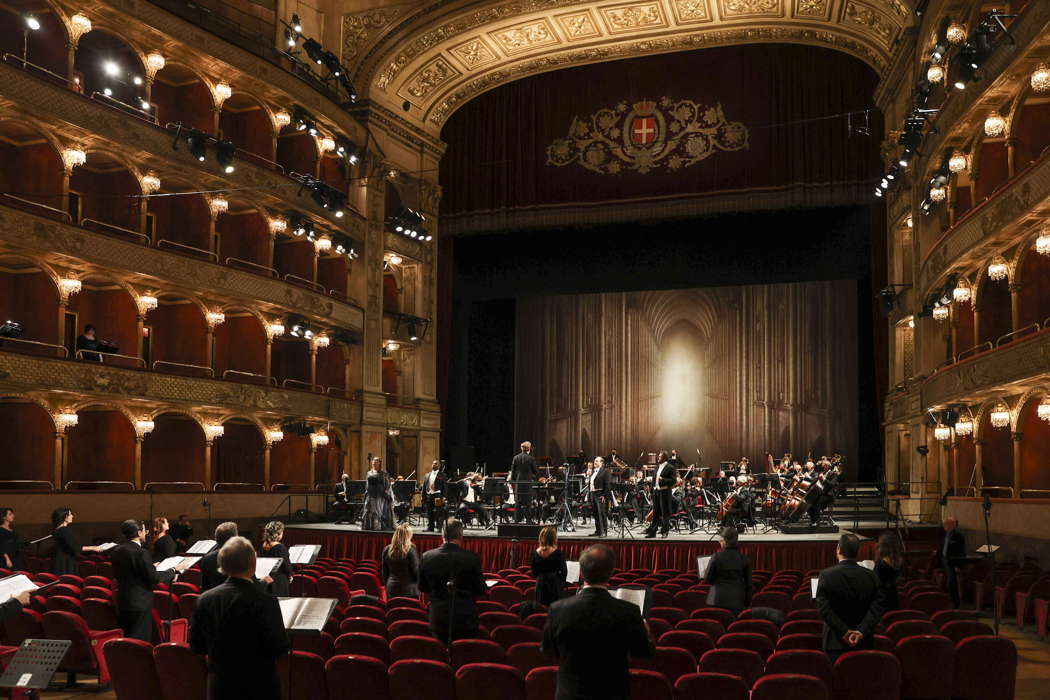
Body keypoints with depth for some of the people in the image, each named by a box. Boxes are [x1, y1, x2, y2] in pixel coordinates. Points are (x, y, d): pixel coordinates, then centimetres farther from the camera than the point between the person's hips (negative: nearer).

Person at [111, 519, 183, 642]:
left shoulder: (117, 551, 4)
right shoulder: (141, 552, -19)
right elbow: (154, 578, -18)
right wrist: (174, 570, -4)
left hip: (122, 603, 8)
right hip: (140, 604, -8)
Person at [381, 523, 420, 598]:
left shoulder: (387, 550, 2)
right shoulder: (411, 549, -11)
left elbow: (384, 572, 11)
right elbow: (416, 570, -6)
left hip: (391, 589, 4)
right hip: (408, 589, -4)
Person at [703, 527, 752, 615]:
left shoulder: (716, 557, -8)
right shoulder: (744, 558, 0)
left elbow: (707, 580, -4)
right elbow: (748, 582, 5)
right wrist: (748, 603, 15)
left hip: (718, 599, -2)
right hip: (736, 601, 2)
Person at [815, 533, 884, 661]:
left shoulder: (826, 575, -10)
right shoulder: (872, 576, -1)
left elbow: (823, 608, -15)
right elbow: (877, 608, -8)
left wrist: (844, 632, -14)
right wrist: (861, 631, -15)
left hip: (836, 643, -3)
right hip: (864, 643, 3)